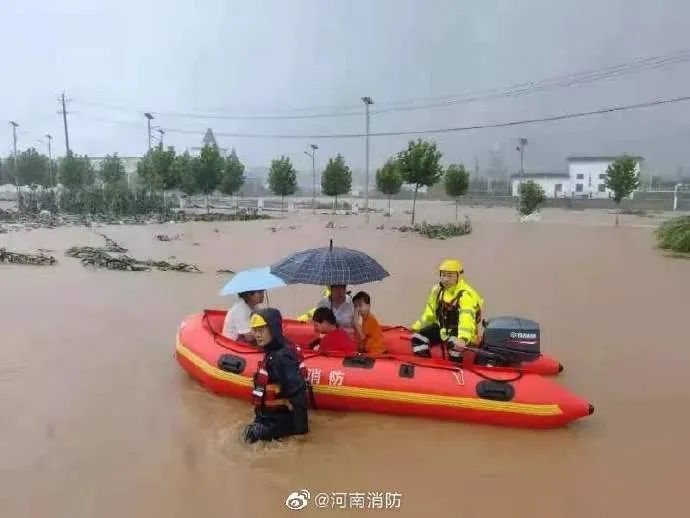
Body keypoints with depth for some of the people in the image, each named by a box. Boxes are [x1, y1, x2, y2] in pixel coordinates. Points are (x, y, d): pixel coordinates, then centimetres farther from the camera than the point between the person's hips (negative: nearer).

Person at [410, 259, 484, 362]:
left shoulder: (466, 294, -23)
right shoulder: (438, 290, 2)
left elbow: (467, 319, -39)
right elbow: (430, 312, 14)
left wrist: (463, 339, -54)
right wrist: (416, 327, 11)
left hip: (458, 331, -7)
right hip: (441, 328, 7)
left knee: (453, 343, -38)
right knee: (418, 337, -11)